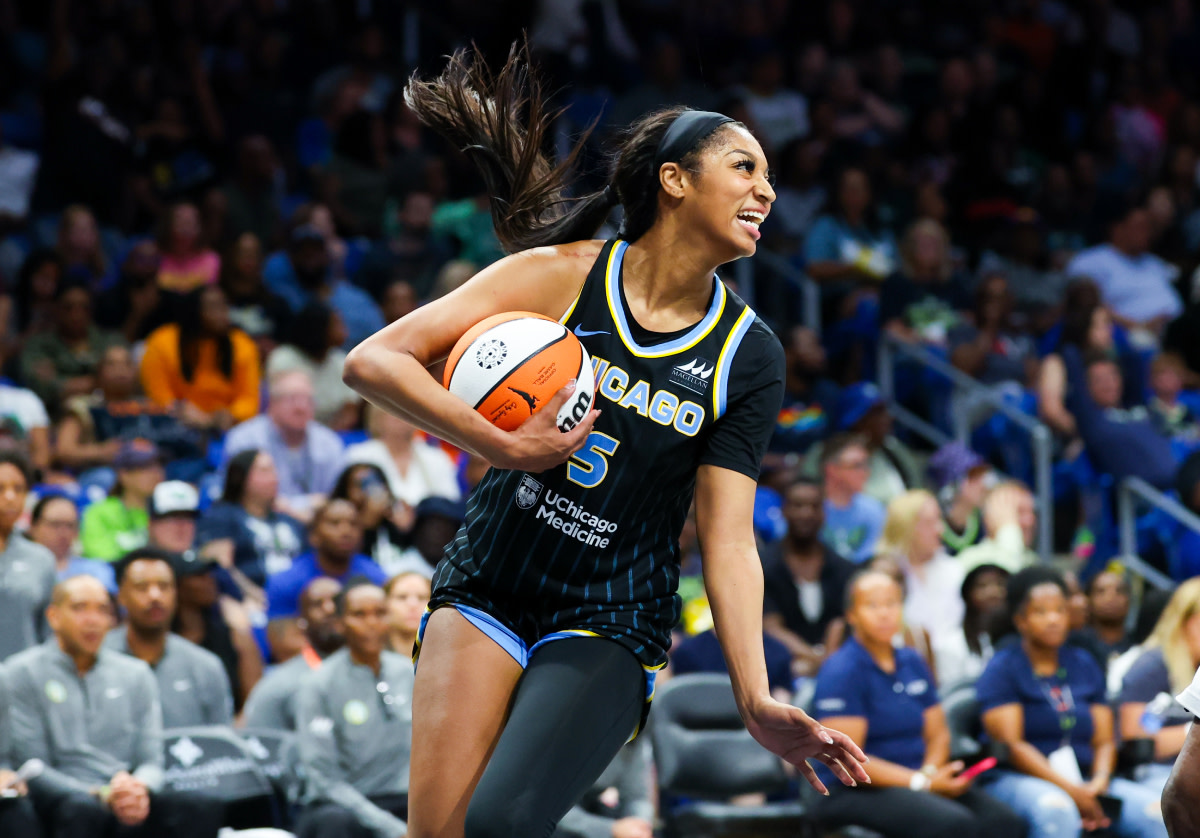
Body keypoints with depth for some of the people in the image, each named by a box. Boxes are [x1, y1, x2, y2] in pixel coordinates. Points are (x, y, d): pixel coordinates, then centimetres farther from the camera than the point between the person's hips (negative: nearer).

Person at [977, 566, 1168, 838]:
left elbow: (1104, 741, 14)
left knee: (1156, 810, -22)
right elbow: (1011, 744, -9)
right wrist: (1072, 792, -18)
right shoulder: (1002, 669, 3)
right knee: (1055, 810, -40)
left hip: (1084, 782, 5)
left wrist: (1100, 780, -10)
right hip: (1018, 780, -5)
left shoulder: (1084, 665, 19)